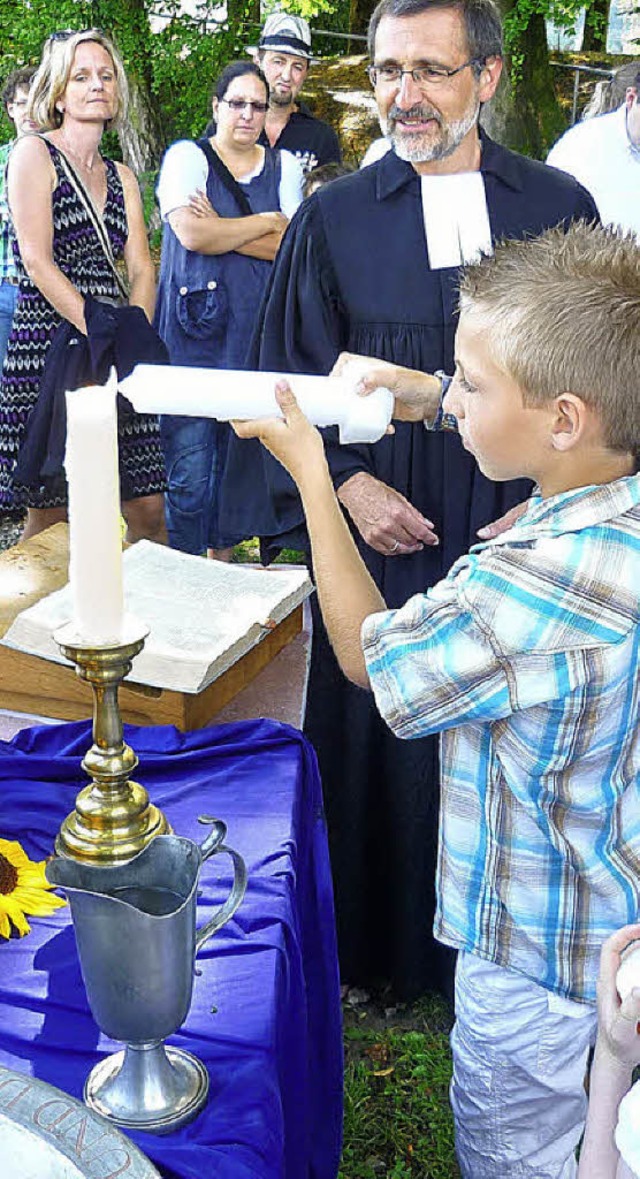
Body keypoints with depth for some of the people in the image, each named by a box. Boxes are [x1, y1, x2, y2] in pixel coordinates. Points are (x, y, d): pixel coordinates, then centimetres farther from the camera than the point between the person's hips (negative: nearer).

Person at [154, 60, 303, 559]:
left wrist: (219, 230, -9)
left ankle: (223, 561, 25)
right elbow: (192, 233, -13)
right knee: (189, 470, -6)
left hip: (257, 332, 4)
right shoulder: (187, 157, 4)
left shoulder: (284, 165, 14)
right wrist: (268, 222, -4)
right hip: (193, 333, -3)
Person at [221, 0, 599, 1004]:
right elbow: (290, 379, 4)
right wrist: (346, 483, -11)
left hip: (519, 536, 1)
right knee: (377, 743, 8)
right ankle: (374, 948, 31)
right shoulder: (333, 220, 2)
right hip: (380, 535, 0)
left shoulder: (559, 208, 4)